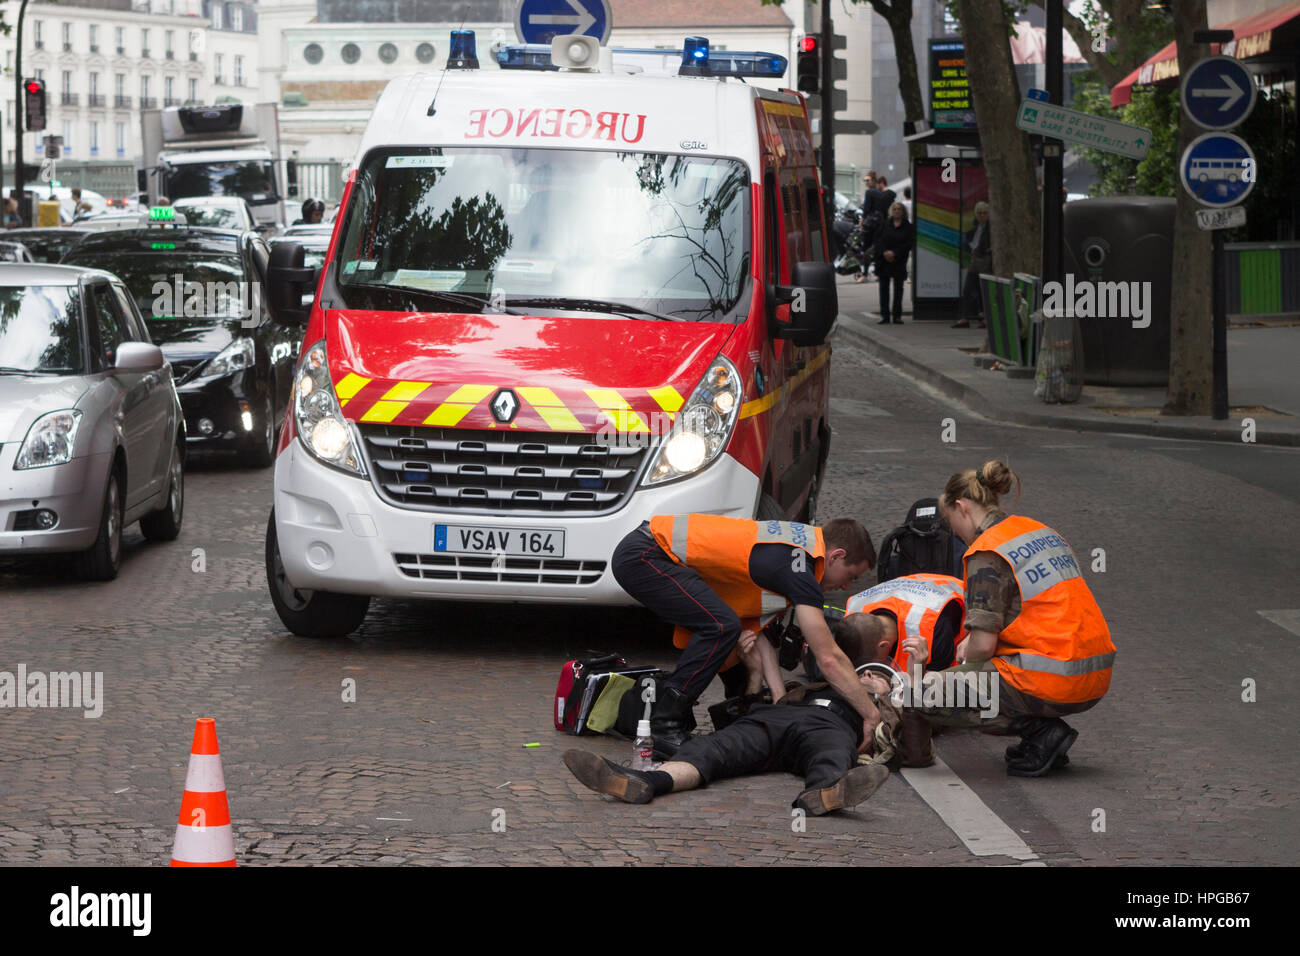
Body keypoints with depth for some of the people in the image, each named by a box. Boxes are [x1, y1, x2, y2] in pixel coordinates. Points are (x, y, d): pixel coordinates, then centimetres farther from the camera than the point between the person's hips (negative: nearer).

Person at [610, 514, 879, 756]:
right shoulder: (798, 566, -17)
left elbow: (754, 630, 14)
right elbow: (829, 659, -18)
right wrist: (871, 715, -13)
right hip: (640, 556, -10)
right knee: (721, 626, -19)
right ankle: (662, 726, -13)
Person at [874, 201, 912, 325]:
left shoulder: (908, 227, 2)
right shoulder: (885, 224, 9)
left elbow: (908, 244, -5)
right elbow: (878, 239, 2)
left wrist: (894, 253, -15)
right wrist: (884, 253, -13)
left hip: (899, 262, -2)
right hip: (884, 260, 2)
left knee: (898, 288, 1)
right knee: (884, 287, 2)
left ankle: (897, 316, 5)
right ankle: (884, 316, 6)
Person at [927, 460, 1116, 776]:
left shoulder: (987, 552, -10)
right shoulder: (1041, 531, 16)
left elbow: (984, 645, -14)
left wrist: (968, 660, 9)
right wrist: (973, 639, 24)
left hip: (1054, 684, -9)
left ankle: (1043, 731, -6)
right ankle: (1044, 731, 13)